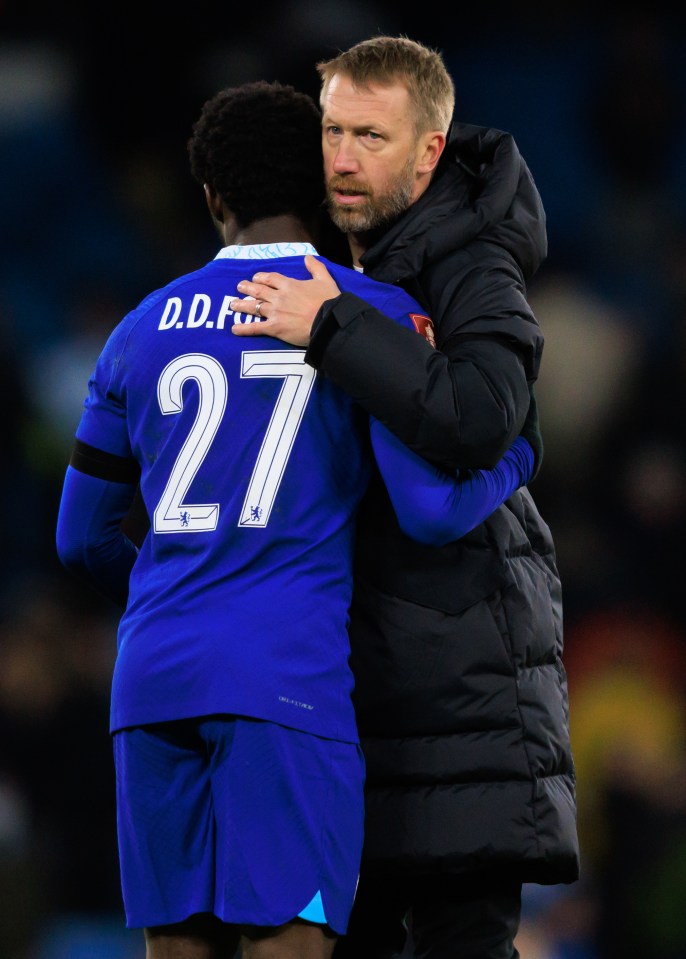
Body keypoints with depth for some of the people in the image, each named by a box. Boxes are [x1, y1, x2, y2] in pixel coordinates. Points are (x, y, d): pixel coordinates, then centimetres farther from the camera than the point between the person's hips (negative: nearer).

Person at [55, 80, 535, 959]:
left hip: (152, 686, 5)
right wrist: (514, 458, 15)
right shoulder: (376, 314, 3)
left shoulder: (142, 333, 17)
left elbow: (83, 539, 23)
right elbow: (432, 513, -6)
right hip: (285, 684, -5)